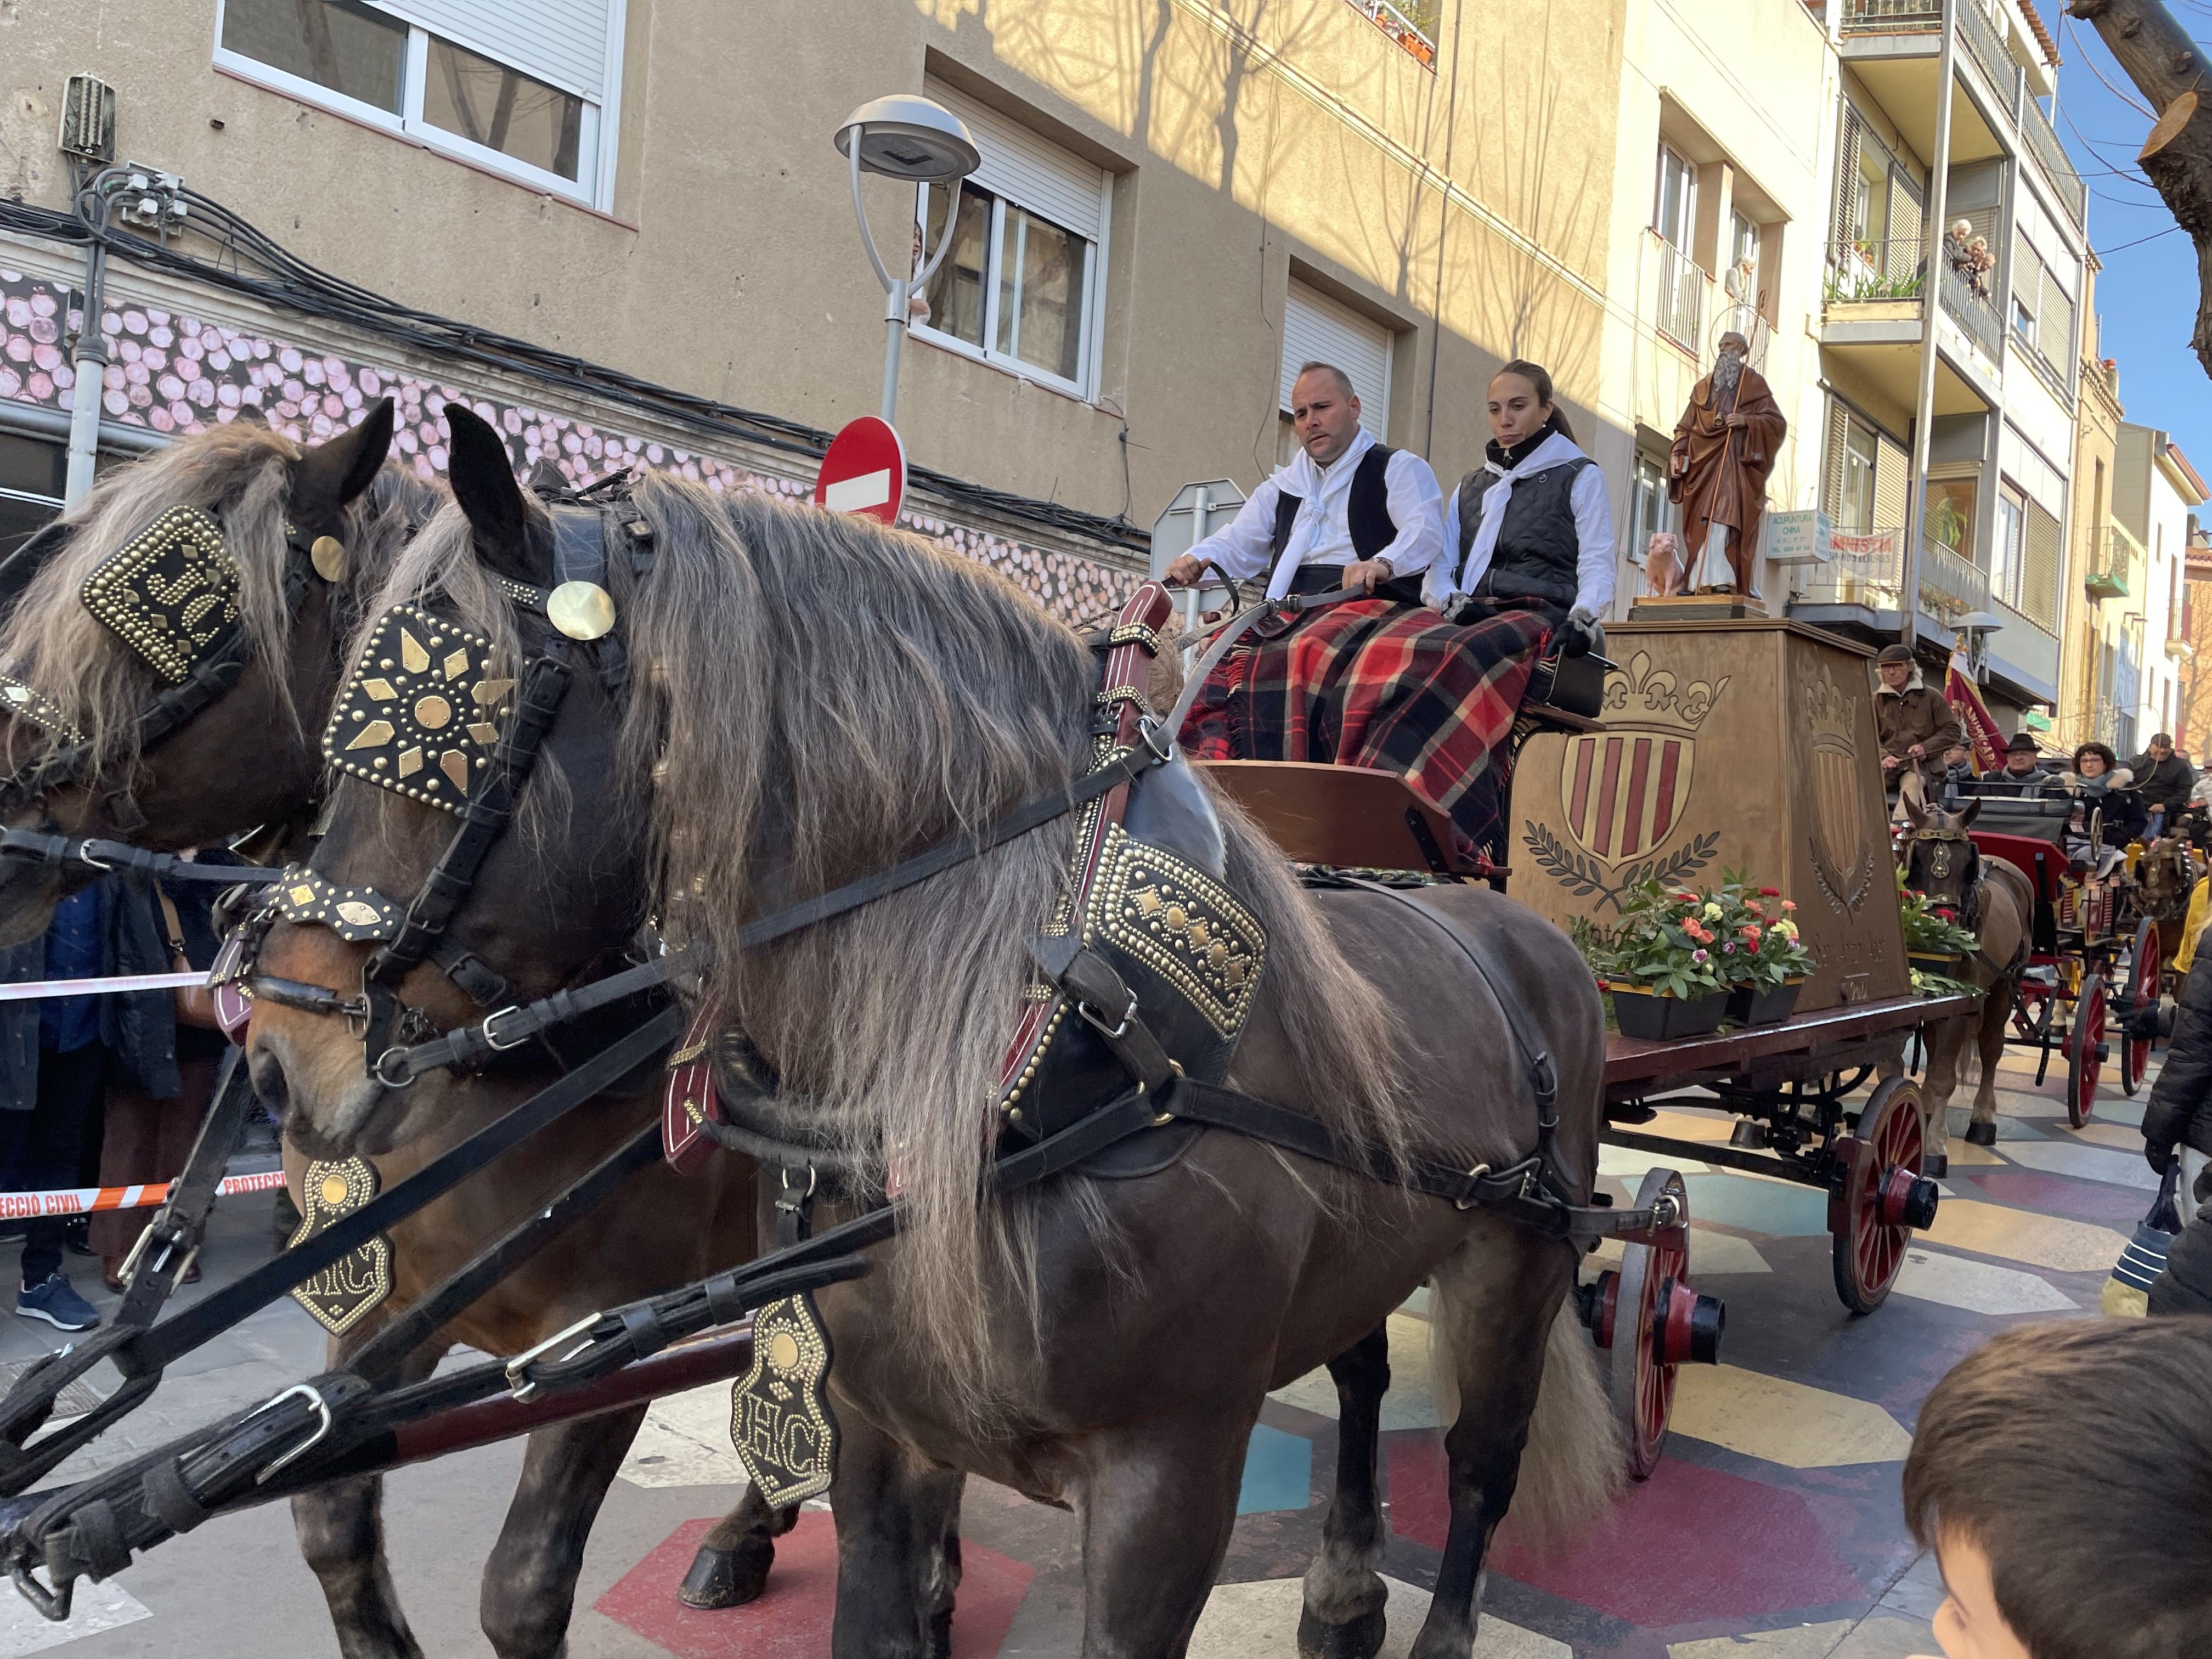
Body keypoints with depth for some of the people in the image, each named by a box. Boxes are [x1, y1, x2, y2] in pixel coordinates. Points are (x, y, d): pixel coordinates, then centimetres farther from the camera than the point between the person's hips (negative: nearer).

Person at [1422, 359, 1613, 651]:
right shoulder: (1469, 487, 28)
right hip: (1472, 626, 3)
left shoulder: (1581, 477, 15)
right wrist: (1452, 601, -8)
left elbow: (1597, 567, 3)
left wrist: (1582, 618, -19)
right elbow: (1440, 566, 16)